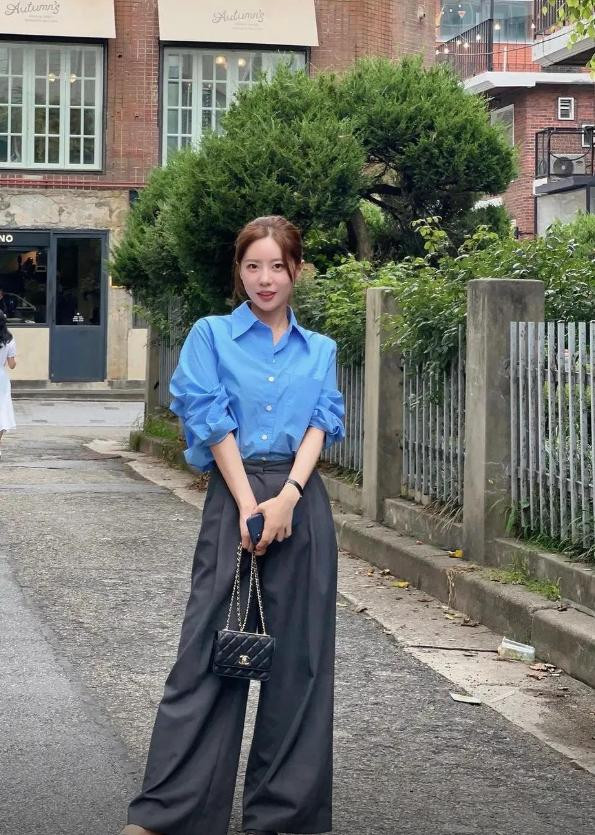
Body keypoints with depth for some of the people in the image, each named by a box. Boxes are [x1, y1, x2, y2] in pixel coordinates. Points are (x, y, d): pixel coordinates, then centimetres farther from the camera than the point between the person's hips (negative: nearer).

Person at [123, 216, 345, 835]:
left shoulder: (319, 350, 13)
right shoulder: (211, 336, 5)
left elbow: (322, 424, 2)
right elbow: (212, 421, -5)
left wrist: (288, 497, -14)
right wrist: (250, 506, -13)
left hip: (302, 501, 3)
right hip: (233, 495, -3)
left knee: (299, 653, 4)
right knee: (211, 648, -4)